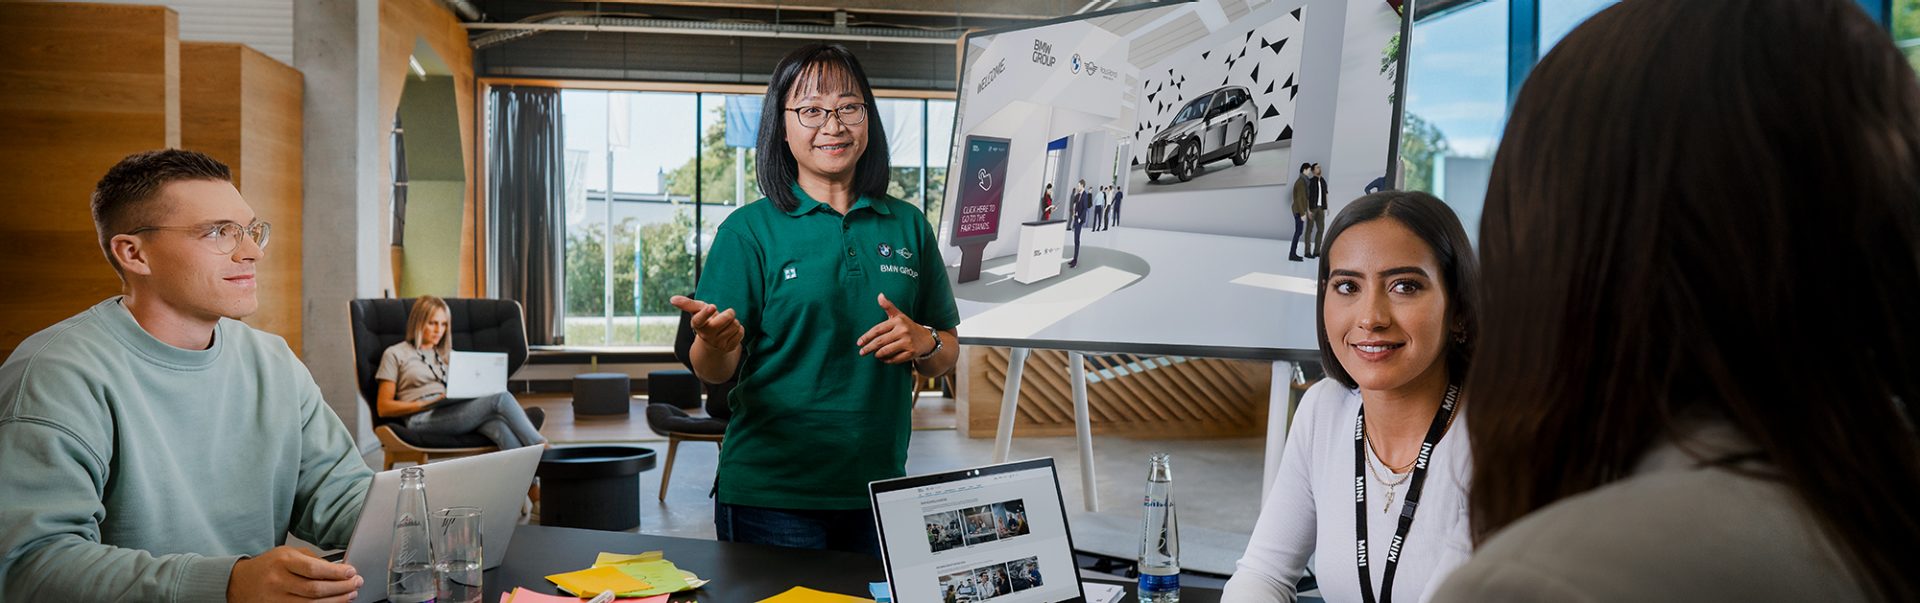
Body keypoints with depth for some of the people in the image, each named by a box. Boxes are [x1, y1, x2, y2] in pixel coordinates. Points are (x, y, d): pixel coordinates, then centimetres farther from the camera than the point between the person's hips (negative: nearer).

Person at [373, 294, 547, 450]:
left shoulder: (448, 355, 30)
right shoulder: (395, 354, 14)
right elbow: (383, 408, 6)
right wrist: (426, 404, -9)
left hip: (458, 411, 5)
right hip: (424, 419, -5)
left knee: (501, 427, -35)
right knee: (500, 398, -30)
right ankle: (539, 447, -33)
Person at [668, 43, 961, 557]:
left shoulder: (907, 226, 8)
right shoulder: (750, 230, -2)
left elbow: (946, 356, 13)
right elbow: (712, 372, -7)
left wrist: (924, 343, -9)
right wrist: (716, 344, -29)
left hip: (880, 492, 4)